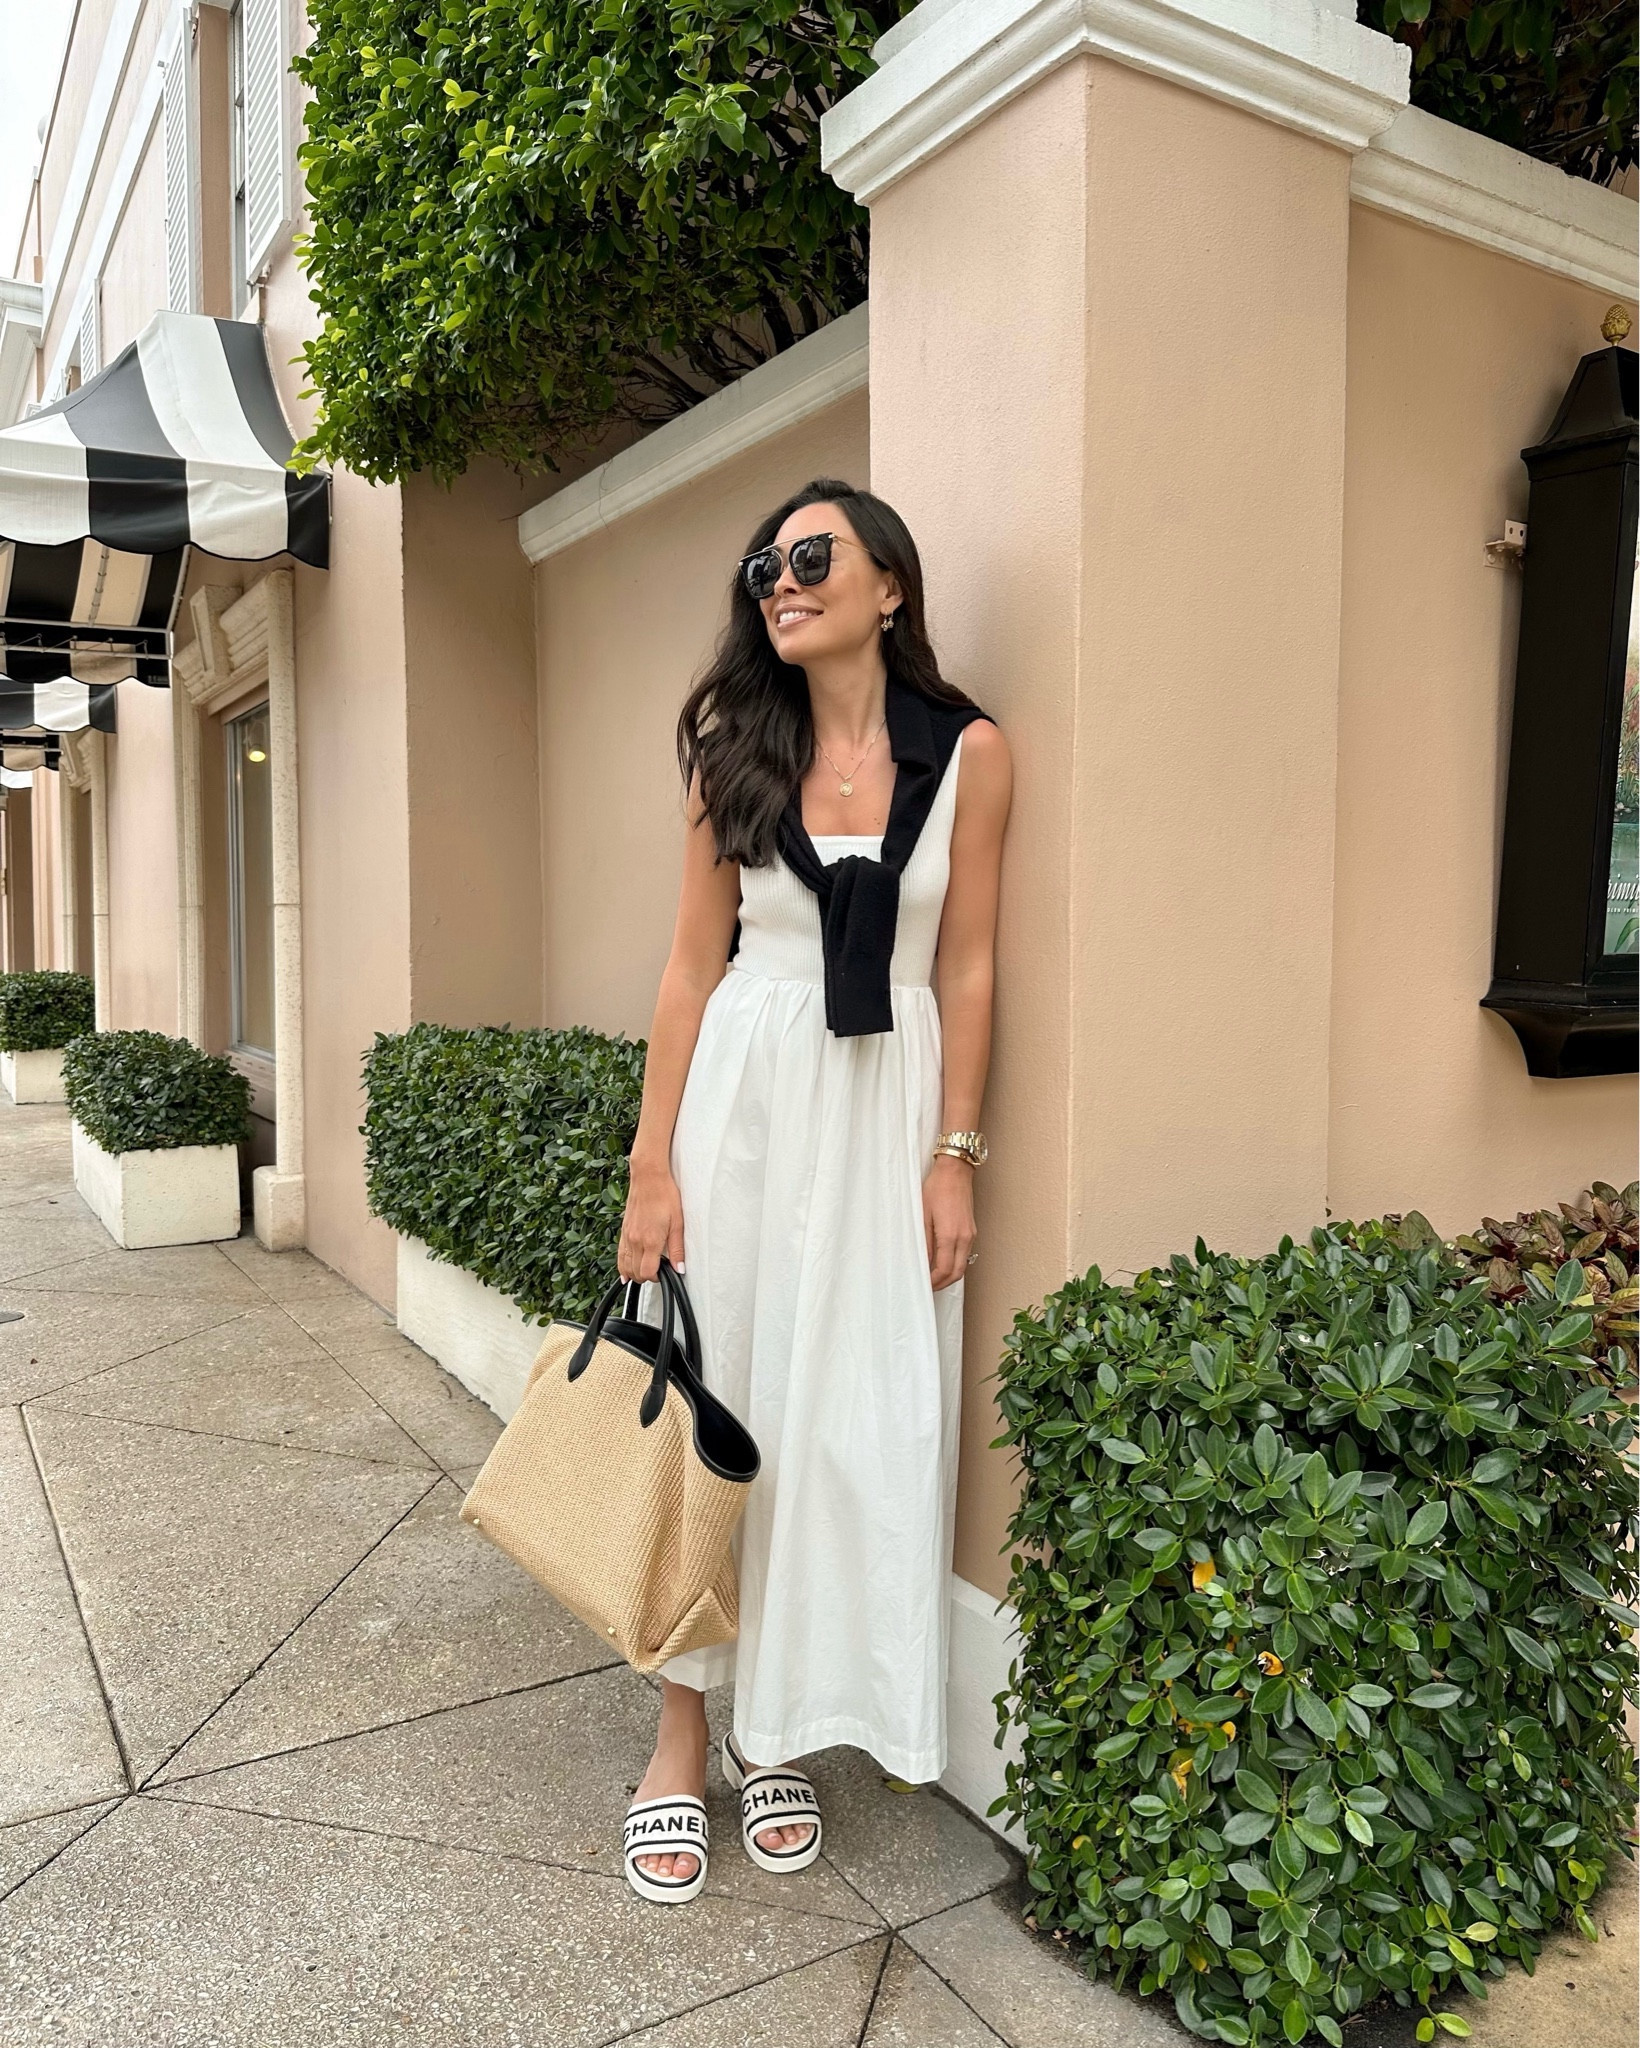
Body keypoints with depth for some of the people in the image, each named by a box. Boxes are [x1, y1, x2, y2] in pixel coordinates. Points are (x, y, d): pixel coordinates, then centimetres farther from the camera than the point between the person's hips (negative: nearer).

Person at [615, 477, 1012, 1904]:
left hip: (887, 1103, 0)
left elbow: (966, 967, 1)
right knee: (712, 1403, 5)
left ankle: (778, 1731, 25)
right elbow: (695, 960, 3)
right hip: (743, 1092, 1)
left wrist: (954, 1157, -4)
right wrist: (652, 1163, -2)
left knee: (851, 1417, 4)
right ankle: (683, 1743, 22)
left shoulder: (967, 752, 1)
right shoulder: (736, 747, 4)